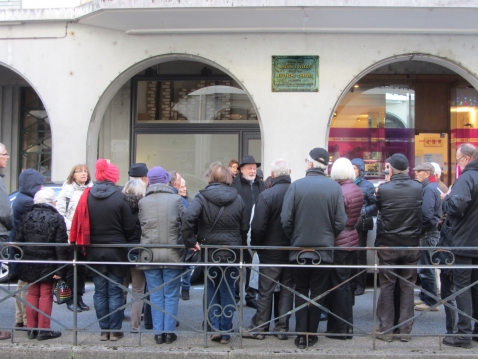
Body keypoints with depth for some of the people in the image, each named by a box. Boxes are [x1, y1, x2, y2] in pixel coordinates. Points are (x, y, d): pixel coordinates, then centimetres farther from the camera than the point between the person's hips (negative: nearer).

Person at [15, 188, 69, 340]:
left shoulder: (26, 217, 2)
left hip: (29, 263, 4)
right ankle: (43, 330, 5)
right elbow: (61, 246, -14)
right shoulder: (57, 218, -11)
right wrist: (60, 269, -12)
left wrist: (22, 261, 11)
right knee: (46, 295, 4)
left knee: (32, 294, 13)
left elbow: (18, 240, 4)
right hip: (48, 265, -4)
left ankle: (32, 328, 16)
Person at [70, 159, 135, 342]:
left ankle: (104, 330, 15)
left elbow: (78, 224, -2)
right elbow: (129, 227, -8)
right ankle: (115, 330, 10)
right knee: (115, 292, 6)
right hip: (116, 251, -2)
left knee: (100, 292, 10)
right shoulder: (119, 197, -12)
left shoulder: (86, 196, -4)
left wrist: (85, 244, 11)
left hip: (94, 251, 3)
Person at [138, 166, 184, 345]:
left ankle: (158, 332, 11)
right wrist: (186, 243, 14)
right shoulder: (176, 199, -4)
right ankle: (169, 332, 9)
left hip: (150, 254, 1)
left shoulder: (142, 202, 0)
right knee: (171, 295, 8)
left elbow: (140, 226, 3)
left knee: (156, 295, 9)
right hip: (172, 253, -1)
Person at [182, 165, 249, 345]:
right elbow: (245, 227, 2)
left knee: (212, 290, 14)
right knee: (228, 291, 9)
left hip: (209, 251, -1)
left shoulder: (202, 197, -7)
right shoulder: (237, 199, 1)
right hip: (232, 252, 1)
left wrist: (190, 241, -14)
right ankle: (226, 332, 11)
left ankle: (215, 327, 5)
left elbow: (188, 218, -23)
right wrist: (240, 246, 13)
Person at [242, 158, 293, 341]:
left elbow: (257, 226, -19)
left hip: (270, 252, -3)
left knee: (265, 291, 6)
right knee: (287, 290, 13)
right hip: (292, 251, 3)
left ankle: (258, 327, 14)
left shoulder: (266, 195, -17)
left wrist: (255, 244, -2)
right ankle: (282, 328, 18)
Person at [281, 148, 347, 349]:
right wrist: (329, 238, 11)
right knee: (317, 293, 12)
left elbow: (286, 220, -12)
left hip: (299, 250, 0)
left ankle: (301, 336, 10)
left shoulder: (295, 186, -10)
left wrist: (294, 239, 6)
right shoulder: (334, 187, -7)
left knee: (301, 292, 12)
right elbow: (340, 222, -8)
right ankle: (312, 335, 17)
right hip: (324, 250, 0)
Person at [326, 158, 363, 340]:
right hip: (353, 240, 8)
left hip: (339, 243, -8)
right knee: (346, 285, 15)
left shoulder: (340, 192, -18)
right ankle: (348, 326, 22)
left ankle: (340, 328, 7)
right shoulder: (357, 190, 8)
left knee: (337, 285, 0)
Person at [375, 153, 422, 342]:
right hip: (412, 245, 2)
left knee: (387, 287, 8)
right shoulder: (419, 188, -6)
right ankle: (405, 330, 14)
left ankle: (386, 330, 12)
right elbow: (424, 215, 6)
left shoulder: (383, 189, -13)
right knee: (408, 287, 10)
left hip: (387, 245, -2)